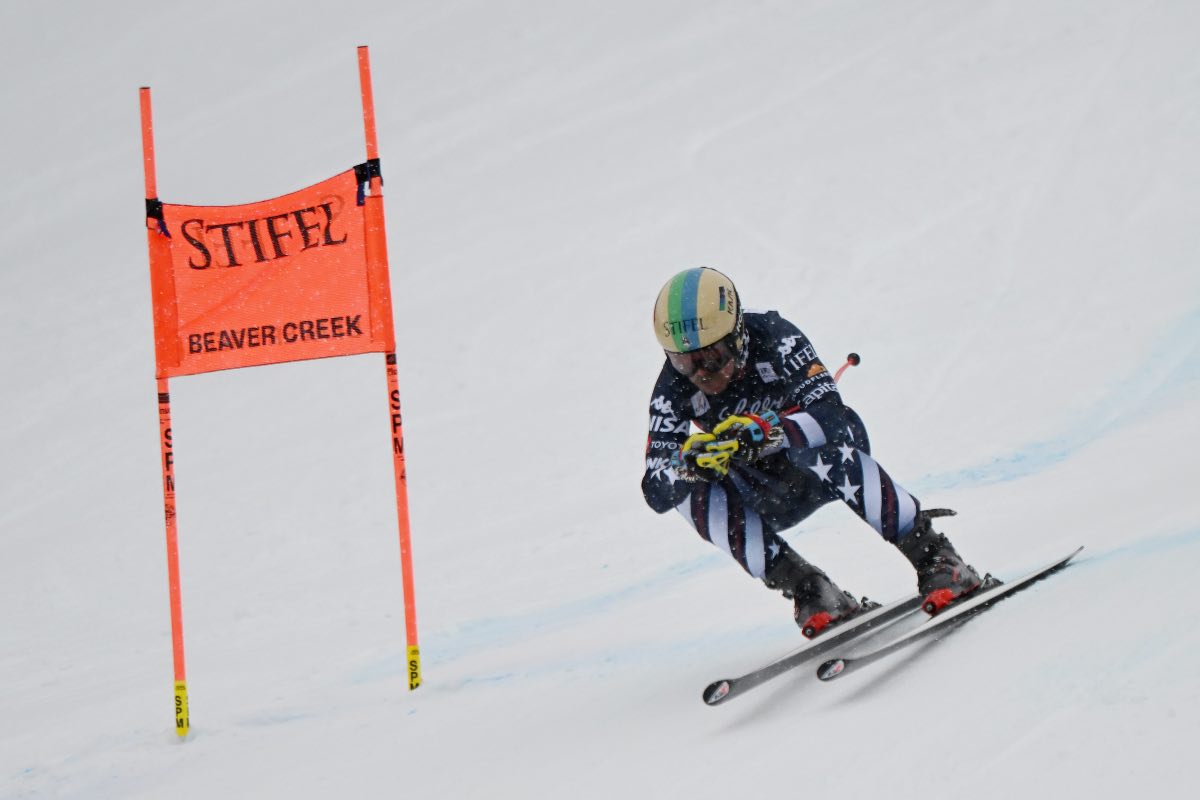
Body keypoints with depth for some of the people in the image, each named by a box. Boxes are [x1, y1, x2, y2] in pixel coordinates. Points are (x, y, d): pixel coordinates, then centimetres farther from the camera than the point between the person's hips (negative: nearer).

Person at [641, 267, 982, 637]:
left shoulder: (772, 338, -27)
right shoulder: (674, 389, -20)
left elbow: (830, 416, -39)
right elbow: (656, 493, -24)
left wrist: (766, 432, -57)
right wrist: (687, 464, -46)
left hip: (825, 466, -3)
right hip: (769, 499, 3)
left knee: (825, 442, -38)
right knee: (691, 491, -27)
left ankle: (935, 559, -31)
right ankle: (807, 589, -25)